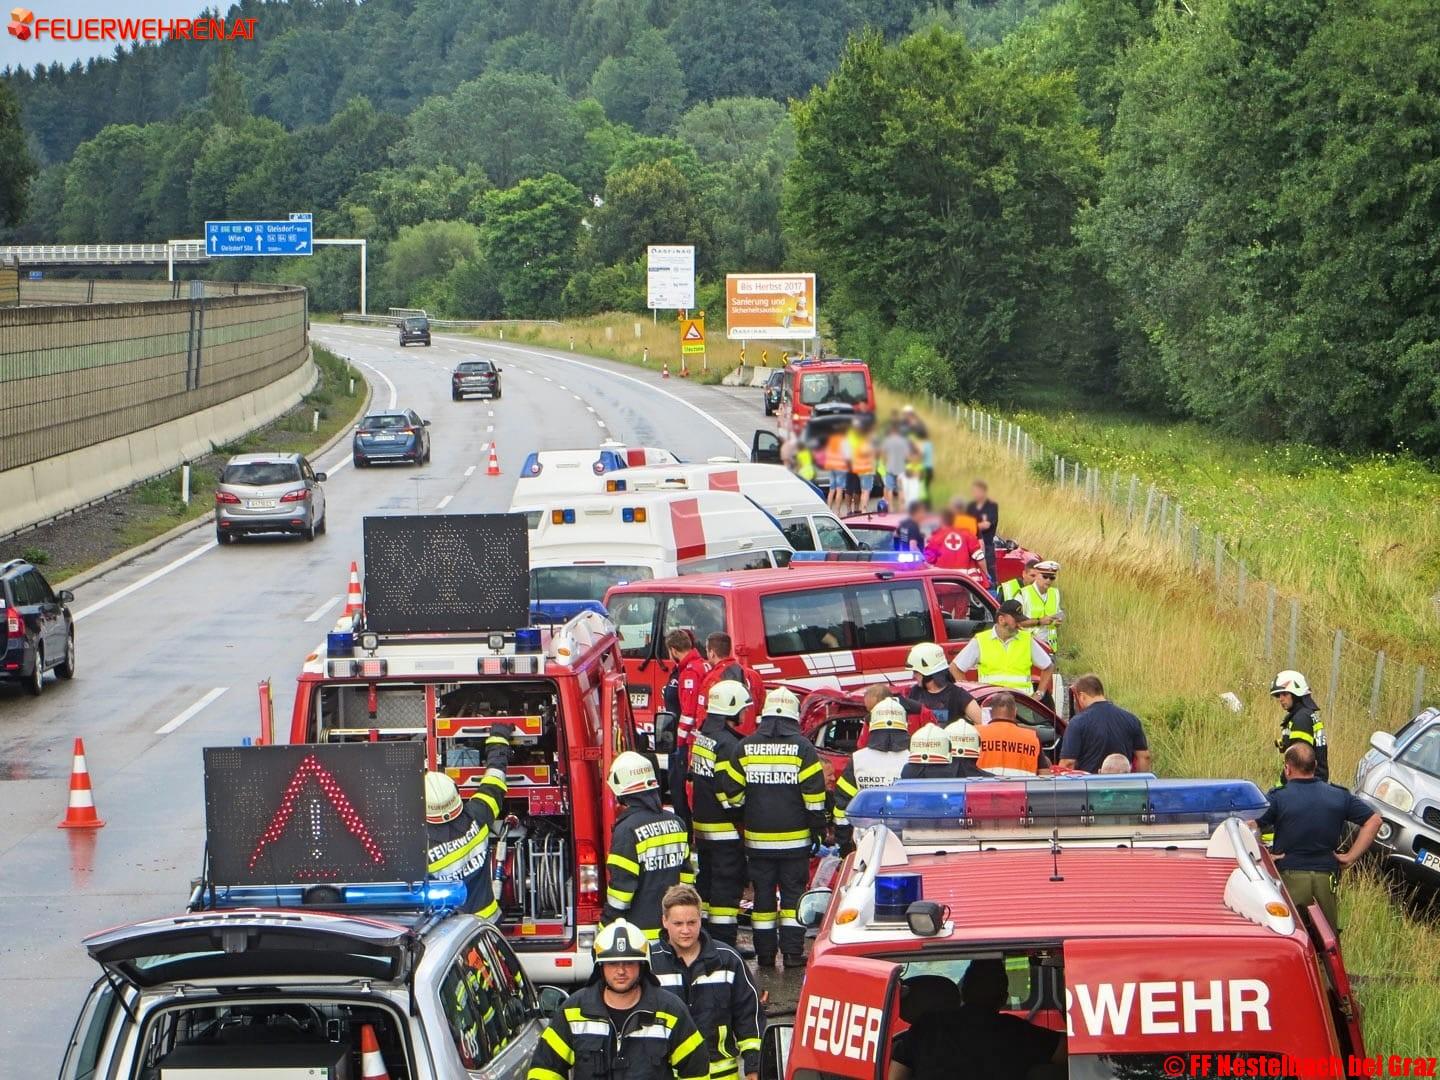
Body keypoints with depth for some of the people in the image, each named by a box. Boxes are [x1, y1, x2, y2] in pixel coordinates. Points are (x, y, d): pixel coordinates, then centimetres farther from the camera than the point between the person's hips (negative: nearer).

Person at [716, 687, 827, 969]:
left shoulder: (745, 747, 1)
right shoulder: (802, 747, -6)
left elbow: (731, 792, 3)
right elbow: (814, 794, -7)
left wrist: (742, 819, 17)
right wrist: (818, 828, 2)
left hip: (757, 838, 2)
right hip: (795, 838, -2)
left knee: (763, 894, 8)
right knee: (793, 893, 4)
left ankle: (765, 953, 10)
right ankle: (792, 952, 0)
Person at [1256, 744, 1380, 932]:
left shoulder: (1278, 798, -6)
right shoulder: (1340, 796, 6)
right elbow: (1374, 820, 8)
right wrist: (1351, 857, 6)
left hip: (1289, 877, -3)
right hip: (1327, 879, 3)